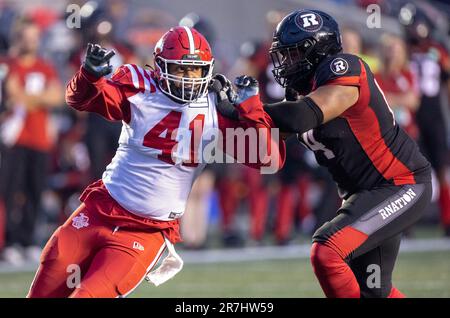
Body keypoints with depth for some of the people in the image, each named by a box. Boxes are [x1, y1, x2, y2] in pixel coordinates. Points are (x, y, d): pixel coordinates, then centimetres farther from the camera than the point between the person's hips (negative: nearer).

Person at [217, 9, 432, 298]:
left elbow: (301, 118, -33)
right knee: (373, 289, 15)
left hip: (401, 186, -10)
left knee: (327, 253, -23)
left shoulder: (344, 69, -20)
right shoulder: (304, 88, 6)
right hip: (364, 192, 10)